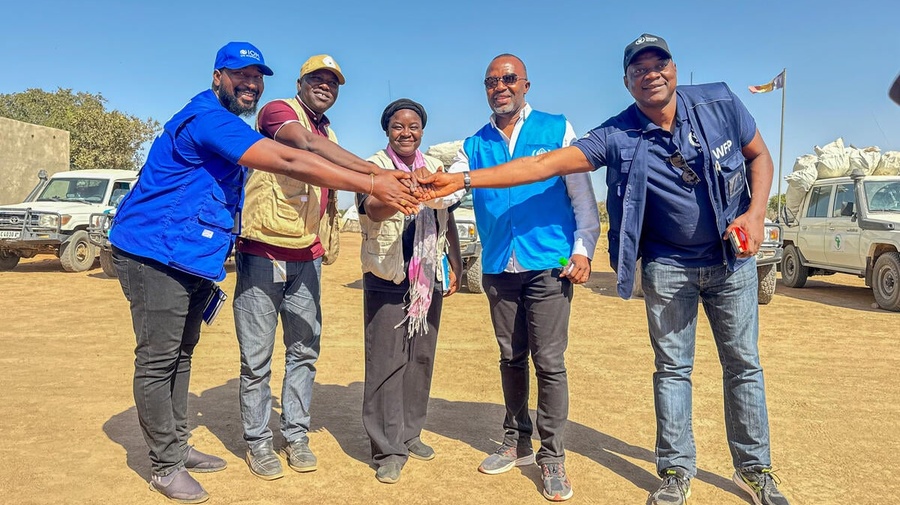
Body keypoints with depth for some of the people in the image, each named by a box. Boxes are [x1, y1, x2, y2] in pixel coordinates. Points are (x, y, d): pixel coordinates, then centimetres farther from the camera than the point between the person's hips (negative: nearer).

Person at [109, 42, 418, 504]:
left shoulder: (229, 125, 15)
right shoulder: (208, 118, -21)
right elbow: (289, 163, -30)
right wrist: (373, 184, -31)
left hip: (190, 258, 11)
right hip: (154, 255, -10)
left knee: (180, 354, 16)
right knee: (158, 359, -1)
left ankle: (177, 446, 29)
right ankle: (165, 465, 11)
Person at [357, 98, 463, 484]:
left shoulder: (434, 168, 11)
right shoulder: (373, 167, -6)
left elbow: (448, 219, 19)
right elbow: (374, 208, -27)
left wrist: (456, 263, 18)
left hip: (428, 277, 5)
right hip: (387, 278, -5)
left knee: (421, 357, 11)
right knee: (387, 362, -4)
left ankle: (410, 434, 25)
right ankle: (388, 449, 5)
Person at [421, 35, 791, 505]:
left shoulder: (719, 103, -8)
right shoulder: (617, 137, -14)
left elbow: (759, 155, 5)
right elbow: (544, 164, -22)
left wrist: (755, 214, -12)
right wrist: (464, 179, -30)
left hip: (732, 257, 1)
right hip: (668, 266, -1)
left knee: (743, 365, 9)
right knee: (672, 368, 6)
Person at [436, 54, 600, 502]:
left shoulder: (556, 130, 3)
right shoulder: (475, 145, 12)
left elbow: (581, 193, 1)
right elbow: (446, 189, 1)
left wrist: (583, 248, -8)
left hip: (548, 264, -3)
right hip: (498, 268, 4)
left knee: (549, 362, -2)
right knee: (511, 358, 13)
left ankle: (552, 456, 11)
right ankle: (516, 443, 28)